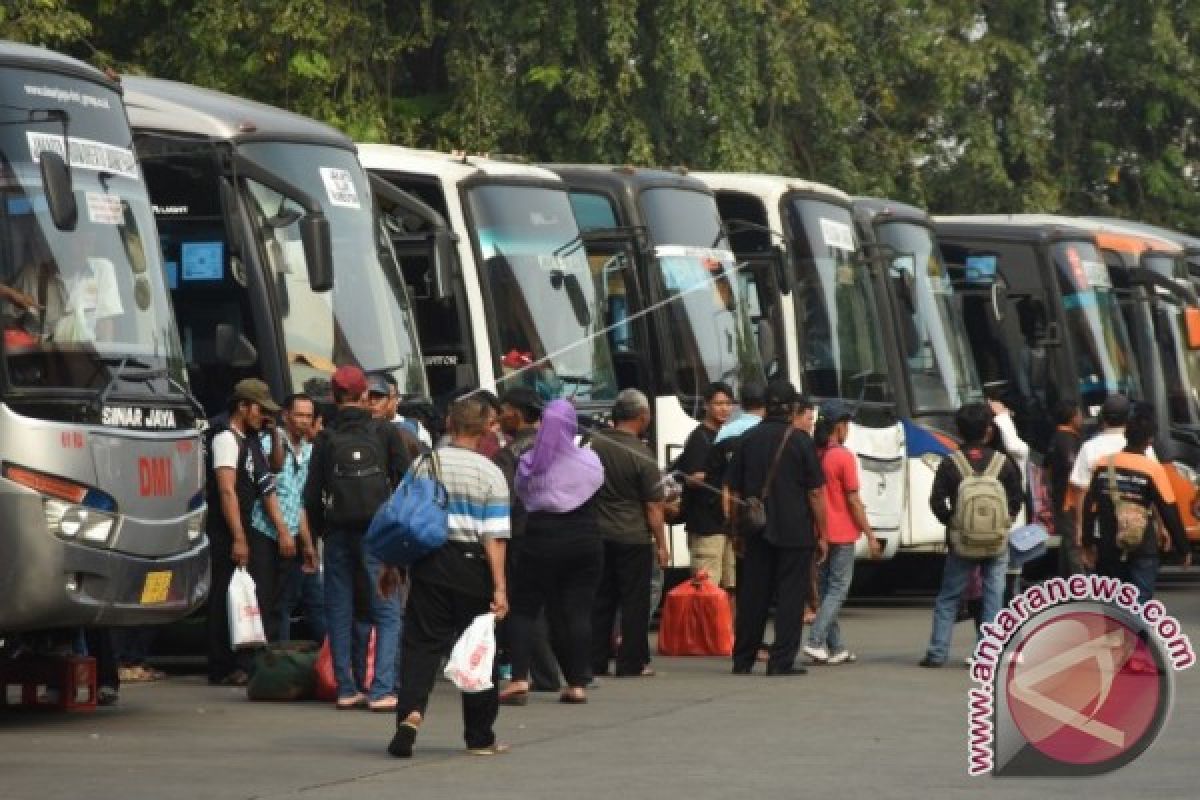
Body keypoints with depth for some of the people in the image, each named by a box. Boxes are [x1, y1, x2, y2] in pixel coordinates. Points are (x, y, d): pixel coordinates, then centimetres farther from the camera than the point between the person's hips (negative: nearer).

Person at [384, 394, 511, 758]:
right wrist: (499, 587, -11)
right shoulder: (490, 473, -4)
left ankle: (410, 711, -24)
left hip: (429, 563, 1)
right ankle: (480, 738, 16)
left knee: (421, 642, 2)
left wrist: (391, 565, 14)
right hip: (471, 564, -1)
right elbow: (494, 536, -10)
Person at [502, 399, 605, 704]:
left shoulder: (529, 463, -5)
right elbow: (598, 487, 9)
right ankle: (577, 683, 3)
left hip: (541, 540, -1)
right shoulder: (590, 461, -3)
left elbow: (521, 495, 4)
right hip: (585, 541, 1)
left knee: (524, 608, 7)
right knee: (579, 611, 5)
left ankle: (520, 677, -8)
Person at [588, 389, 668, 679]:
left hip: (597, 535, 5)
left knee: (600, 601, 11)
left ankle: (595, 662, 12)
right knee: (634, 602, 3)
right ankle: (632, 663, 4)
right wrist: (661, 544, -3)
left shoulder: (594, 443, -1)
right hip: (634, 539, -5)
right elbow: (653, 508, -12)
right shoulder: (642, 457, -15)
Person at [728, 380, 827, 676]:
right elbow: (815, 493, -7)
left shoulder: (749, 439, 5)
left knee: (752, 595, 10)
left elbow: (735, 493, 9)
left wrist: (738, 532, 17)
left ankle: (743, 660, 14)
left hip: (757, 532, 4)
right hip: (795, 533, -4)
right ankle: (782, 661, -5)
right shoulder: (800, 441, -6)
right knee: (790, 596, 0)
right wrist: (821, 535, 0)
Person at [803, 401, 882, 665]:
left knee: (826, 587, 12)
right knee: (839, 588, -2)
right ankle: (816, 641, -14)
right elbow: (853, 500, -13)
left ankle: (835, 648, 15)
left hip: (818, 533, 6)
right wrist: (870, 536, -8)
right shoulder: (843, 457, -13)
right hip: (841, 534, -6)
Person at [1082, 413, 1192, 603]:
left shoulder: (1103, 464, 0)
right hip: (1142, 550, -4)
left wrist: (1088, 541, 14)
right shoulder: (1153, 470, -11)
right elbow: (1169, 512, -9)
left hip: (1108, 547, 4)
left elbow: (1089, 507, 5)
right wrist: (1184, 548, 0)